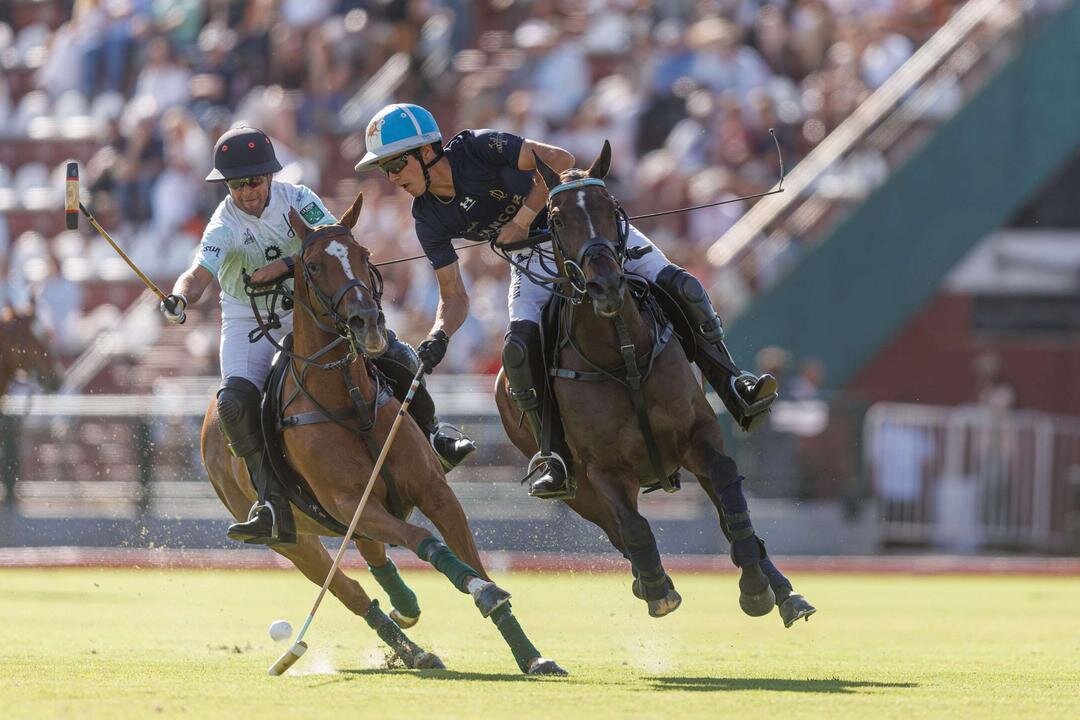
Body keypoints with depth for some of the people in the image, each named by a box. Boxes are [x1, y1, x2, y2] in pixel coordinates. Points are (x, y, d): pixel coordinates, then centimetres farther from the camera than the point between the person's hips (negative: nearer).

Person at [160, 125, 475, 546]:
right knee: (235, 400, -25)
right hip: (249, 322, -2)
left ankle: (428, 432, 15)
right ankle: (272, 504, -20)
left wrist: (289, 263, -37)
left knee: (391, 351, -12)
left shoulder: (296, 199, -14)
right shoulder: (225, 225, -20)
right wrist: (180, 298, -58)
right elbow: (201, 272, -36)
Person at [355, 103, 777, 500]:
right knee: (520, 346, -27)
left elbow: (559, 161, -20)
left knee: (679, 287, -21)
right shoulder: (429, 219, -5)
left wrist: (522, 220, -22)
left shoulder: (478, 149, -19)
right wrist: (438, 338, -20)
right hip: (534, 259, 3)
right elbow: (454, 297, -1)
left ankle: (731, 388, -9)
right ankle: (557, 460, -23)